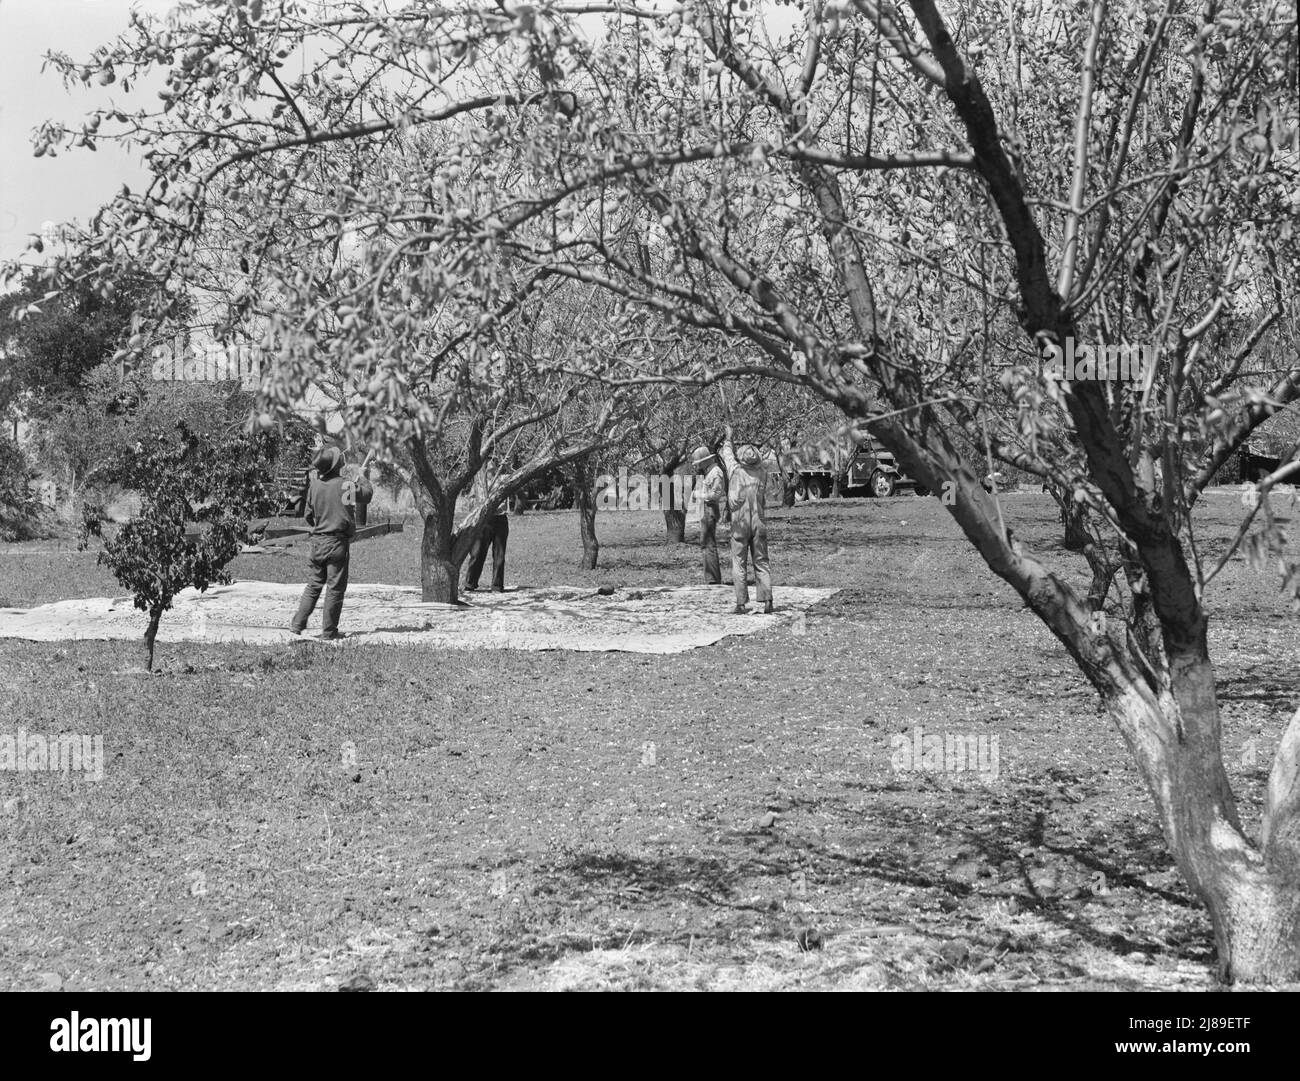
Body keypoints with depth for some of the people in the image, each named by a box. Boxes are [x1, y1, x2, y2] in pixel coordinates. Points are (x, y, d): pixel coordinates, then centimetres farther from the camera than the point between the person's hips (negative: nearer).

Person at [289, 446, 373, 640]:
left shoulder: (314, 484, -1)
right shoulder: (345, 484, -13)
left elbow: (307, 514, 7)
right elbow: (367, 494, 5)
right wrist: (362, 478, 24)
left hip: (317, 541, 5)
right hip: (338, 542, -5)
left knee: (314, 584, 18)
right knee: (335, 587, 2)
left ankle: (298, 624, 18)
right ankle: (328, 632, 5)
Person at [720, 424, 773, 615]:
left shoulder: (736, 470, -7)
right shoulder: (762, 473, 0)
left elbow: (727, 455, 12)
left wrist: (728, 438, 32)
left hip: (740, 524, -2)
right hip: (759, 524, 3)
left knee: (739, 564, 2)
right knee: (761, 563, 6)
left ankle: (741, 604, -2)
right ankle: (767, 601, -4)